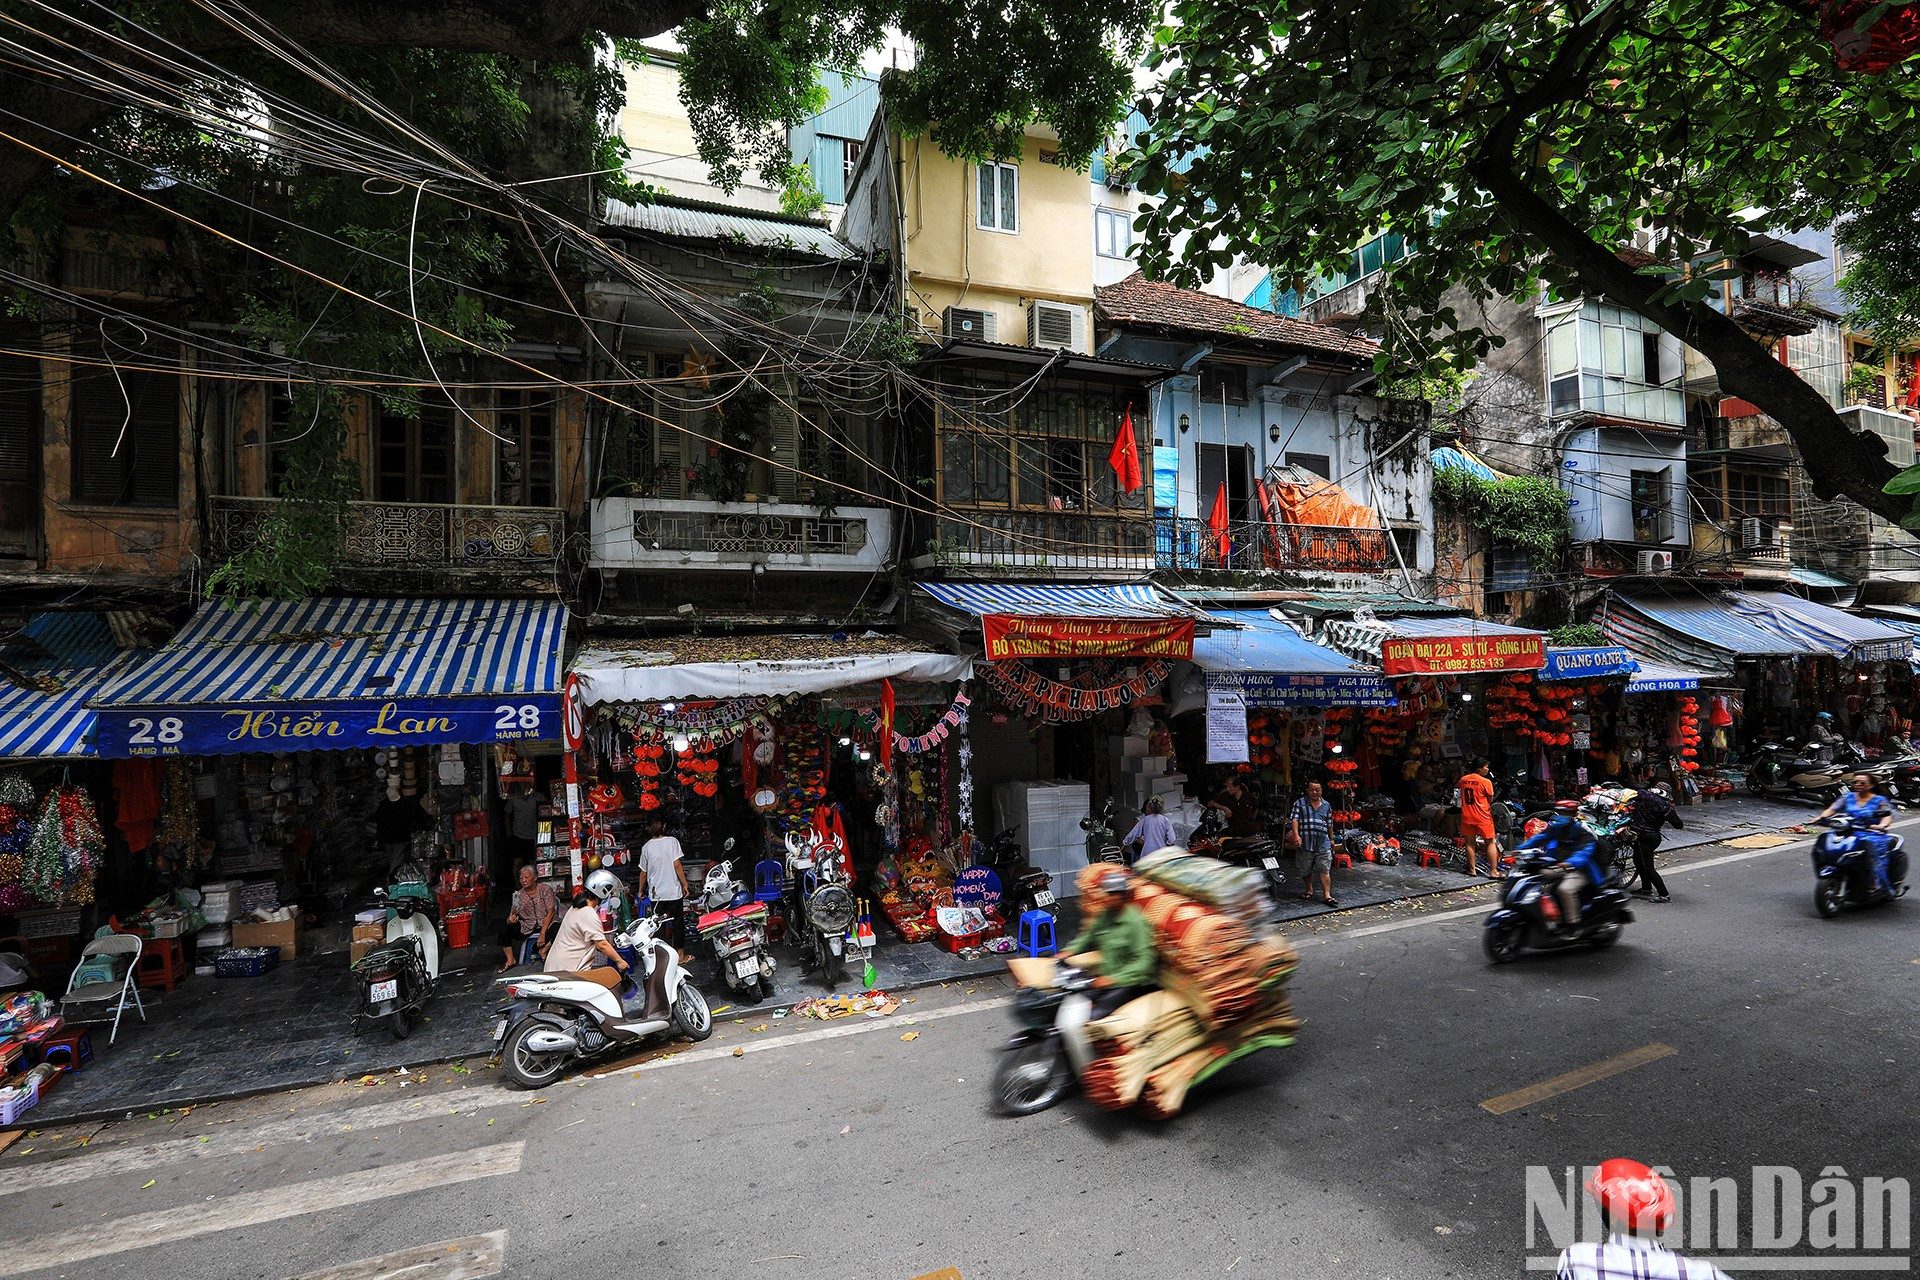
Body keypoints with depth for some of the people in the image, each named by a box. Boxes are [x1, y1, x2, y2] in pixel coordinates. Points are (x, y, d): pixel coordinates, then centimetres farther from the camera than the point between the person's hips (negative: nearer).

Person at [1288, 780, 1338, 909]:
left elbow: (1330, 825, 21)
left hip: (1323, 844, 1)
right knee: (1306, 870, 11)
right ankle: (1309, 890, 31)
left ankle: (1327, 895, -3)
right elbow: (1294, 819, -9)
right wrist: (1296, 835, -22)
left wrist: (1331, 839, 24)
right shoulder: (1300, 803, 1)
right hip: (1306, 844, -1)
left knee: (1325, 870, -4)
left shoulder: (1326, 805, 12)